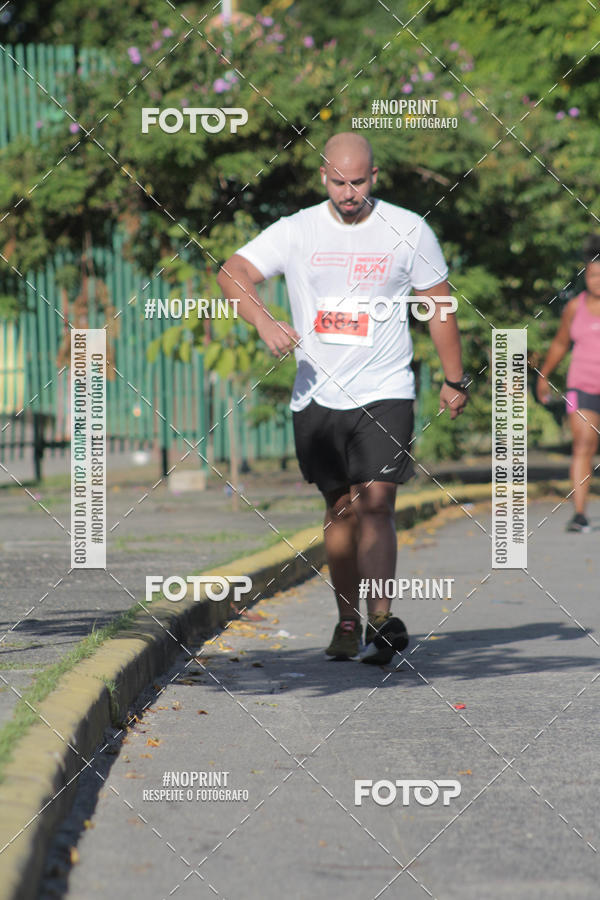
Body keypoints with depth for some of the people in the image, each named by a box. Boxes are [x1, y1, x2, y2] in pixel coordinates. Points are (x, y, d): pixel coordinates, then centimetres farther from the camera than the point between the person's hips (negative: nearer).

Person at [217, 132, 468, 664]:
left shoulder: (409, 231, -1)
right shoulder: (296, 231, 1)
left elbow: (438, 304, 9)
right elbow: (234, 272, -8)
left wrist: (454, 380, 12)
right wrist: (265, 322, -27)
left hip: (385, 394, -2)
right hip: (317, 396, 2)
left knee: (375, 504, -15)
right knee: (340, 509, 9)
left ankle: (382, 622, -17)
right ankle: (348, 622, 21)